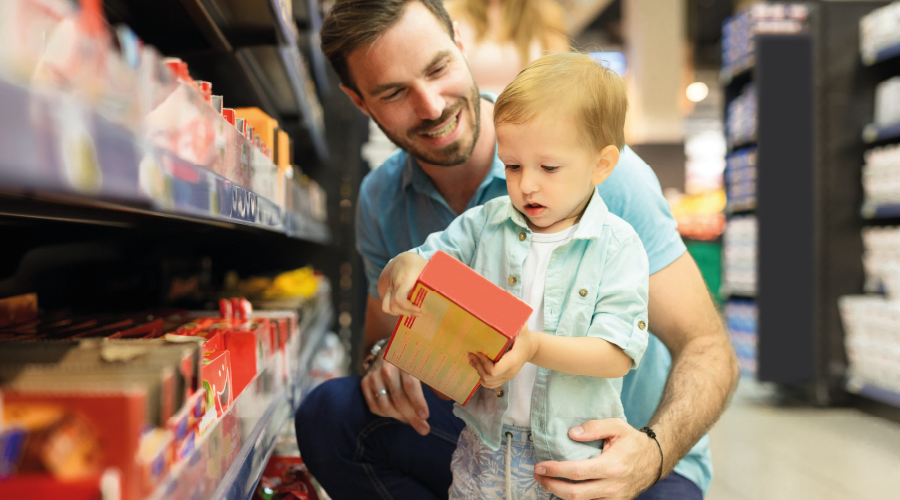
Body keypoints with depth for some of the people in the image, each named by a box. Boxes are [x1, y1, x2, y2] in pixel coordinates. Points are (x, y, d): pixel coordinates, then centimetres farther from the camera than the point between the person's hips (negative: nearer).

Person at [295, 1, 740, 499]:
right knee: (329, 411, -16)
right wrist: (385, 365, -17)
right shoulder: (380, 201, -4)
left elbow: (706, 348, -18)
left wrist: (653, 454, -37)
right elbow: (385, 332, 8)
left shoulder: (601, 172, -20)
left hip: (626, 448, -3)